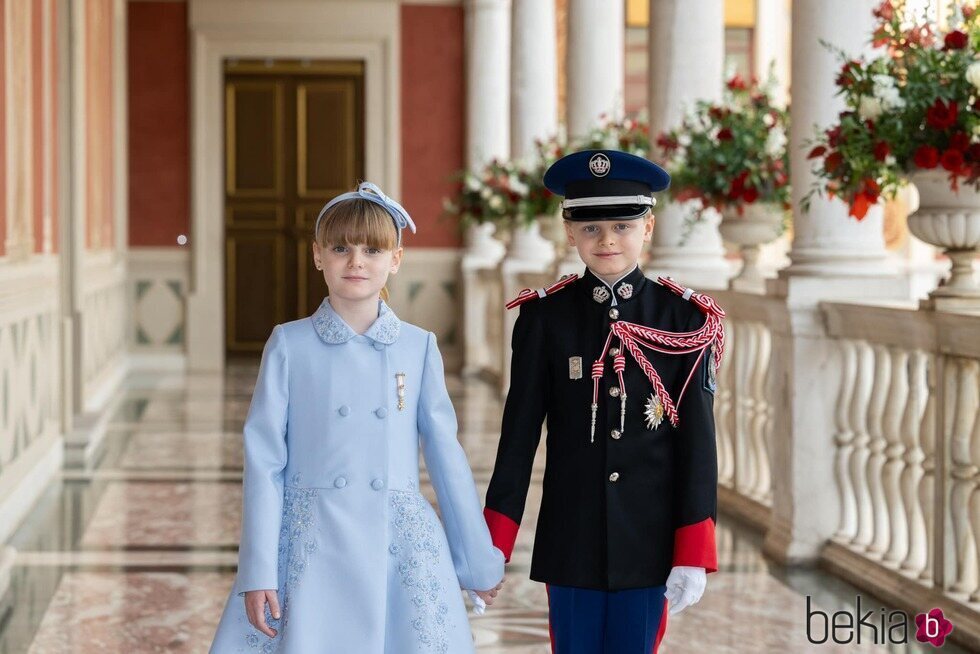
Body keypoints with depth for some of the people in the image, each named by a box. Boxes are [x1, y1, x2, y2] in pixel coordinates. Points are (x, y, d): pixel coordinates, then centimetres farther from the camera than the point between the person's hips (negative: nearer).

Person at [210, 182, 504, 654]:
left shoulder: (419, 348, 5)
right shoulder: (289, 345, 1)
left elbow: (446, 456, 9)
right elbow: (264, 460, 0)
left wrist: (480, 561, 12)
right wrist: (258, 571, -5)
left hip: (400, 548, 2)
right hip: (311, 546, -1)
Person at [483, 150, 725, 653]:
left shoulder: (686, 320, -3)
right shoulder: (544, 317, -2)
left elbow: (698, 442, -3)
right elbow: (518, 436, -1)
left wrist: (693, 555, -7)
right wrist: (493, 546, -4)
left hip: (648, 542, 0)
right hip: (570, 543, 0)